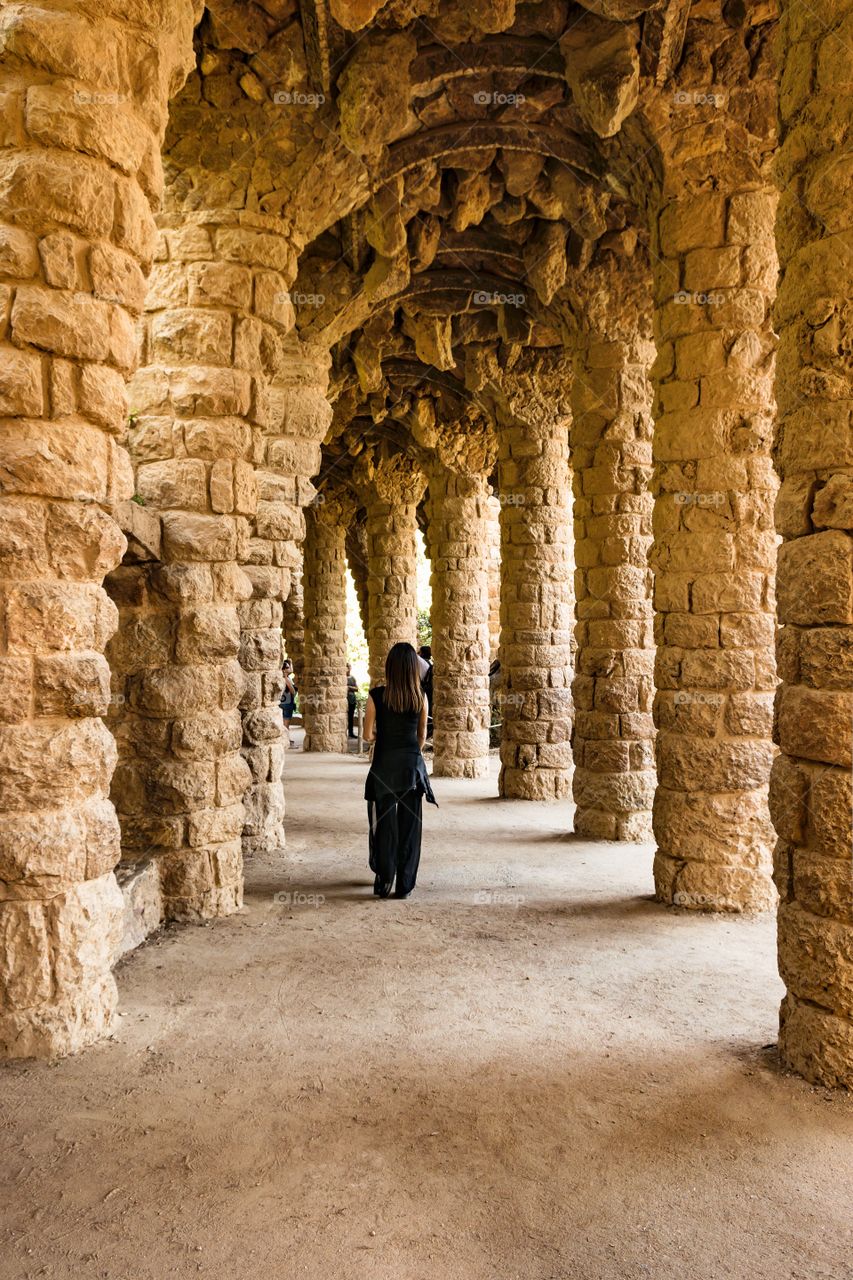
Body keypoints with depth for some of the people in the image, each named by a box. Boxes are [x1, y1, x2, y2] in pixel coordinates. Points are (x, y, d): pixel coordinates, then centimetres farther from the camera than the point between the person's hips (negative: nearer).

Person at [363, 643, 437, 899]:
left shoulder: (376, 695, -9)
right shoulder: (420, 697, -4)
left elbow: (368, 735, -6)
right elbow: (422, 736, 6)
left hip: (384, 764, -1)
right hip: (412, 763, 1)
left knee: (385, 822, 11)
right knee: (410, 824, 8)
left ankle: (384, 882, 17)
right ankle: (405, 885, 13)